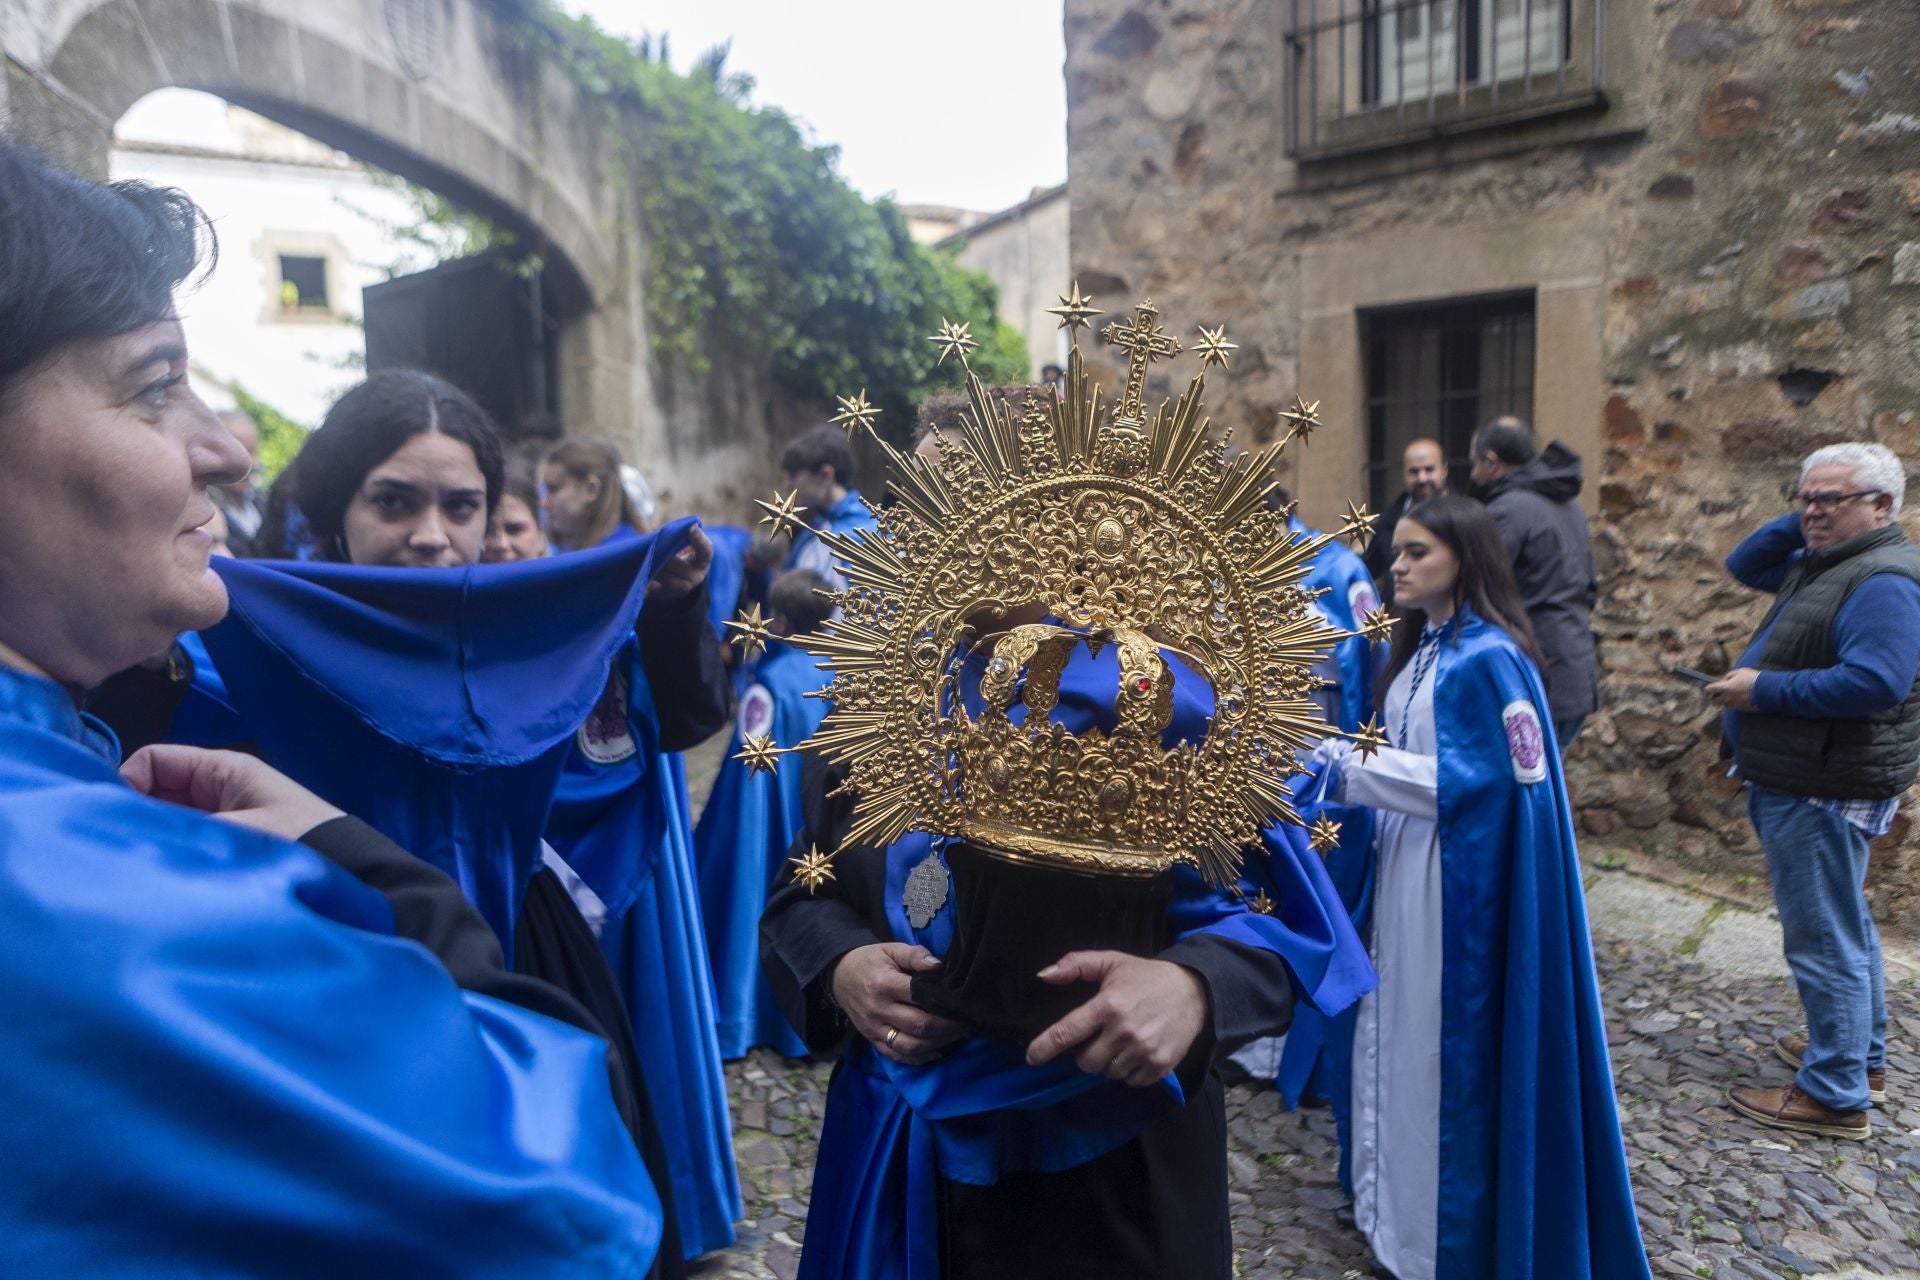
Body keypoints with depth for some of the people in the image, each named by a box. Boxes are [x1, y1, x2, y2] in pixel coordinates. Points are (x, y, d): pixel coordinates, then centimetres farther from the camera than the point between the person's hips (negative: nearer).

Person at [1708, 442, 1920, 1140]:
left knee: (1824, 939, -4)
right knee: (1844, 925, 22)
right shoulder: (1823, 563, 11)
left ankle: (1835, 1096, 6)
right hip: (1804, 784, 11)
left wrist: (1764, 689, -22)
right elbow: (1744, 566, 22)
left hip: (1824, 792, -11)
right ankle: (1862, 1057, 38)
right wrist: (1797, 523, 6)